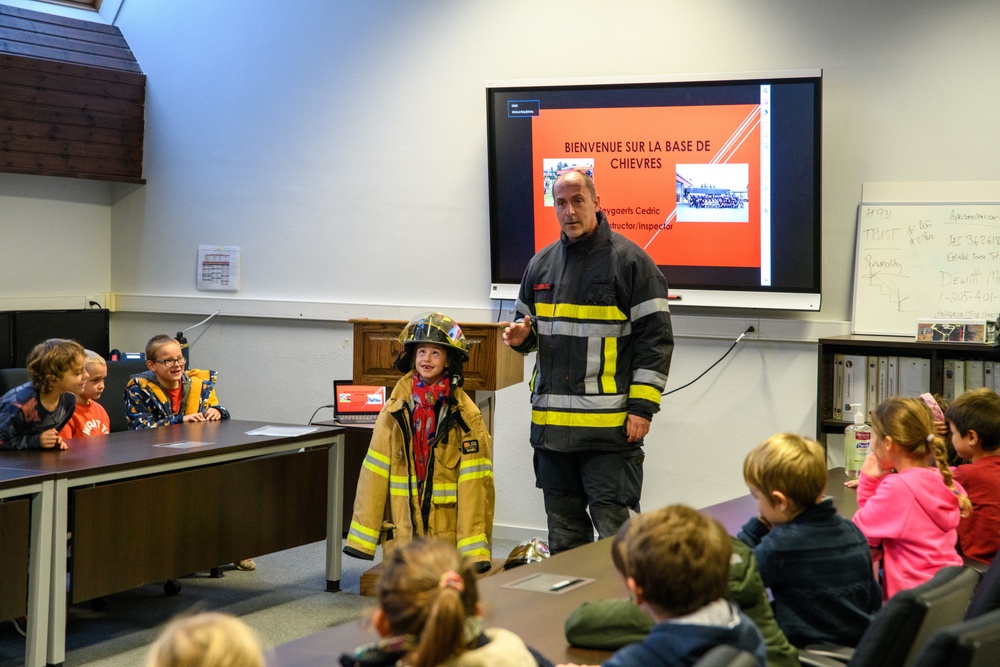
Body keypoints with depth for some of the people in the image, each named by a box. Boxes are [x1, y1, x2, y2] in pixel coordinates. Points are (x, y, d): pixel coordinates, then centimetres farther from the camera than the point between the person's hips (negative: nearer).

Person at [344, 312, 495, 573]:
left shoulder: (465, 415, -3)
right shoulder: (396, 409, 6)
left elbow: (474, 482, -7)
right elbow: (374, 472, 5)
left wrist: (473, 549, -13)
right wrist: (362, 537, 1)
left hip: (447, 533, -3)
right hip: (401, 531, 3)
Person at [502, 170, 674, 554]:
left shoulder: (629, 261, -4)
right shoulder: (542, 264, 14)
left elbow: (656, 338, -6)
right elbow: (531, 329, 26)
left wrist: (642, 406, -12)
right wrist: (521, 336, 1)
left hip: (610, 425, -6)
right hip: (550, 422, 6)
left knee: (615, 529, -5)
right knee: (563, 530, 14)